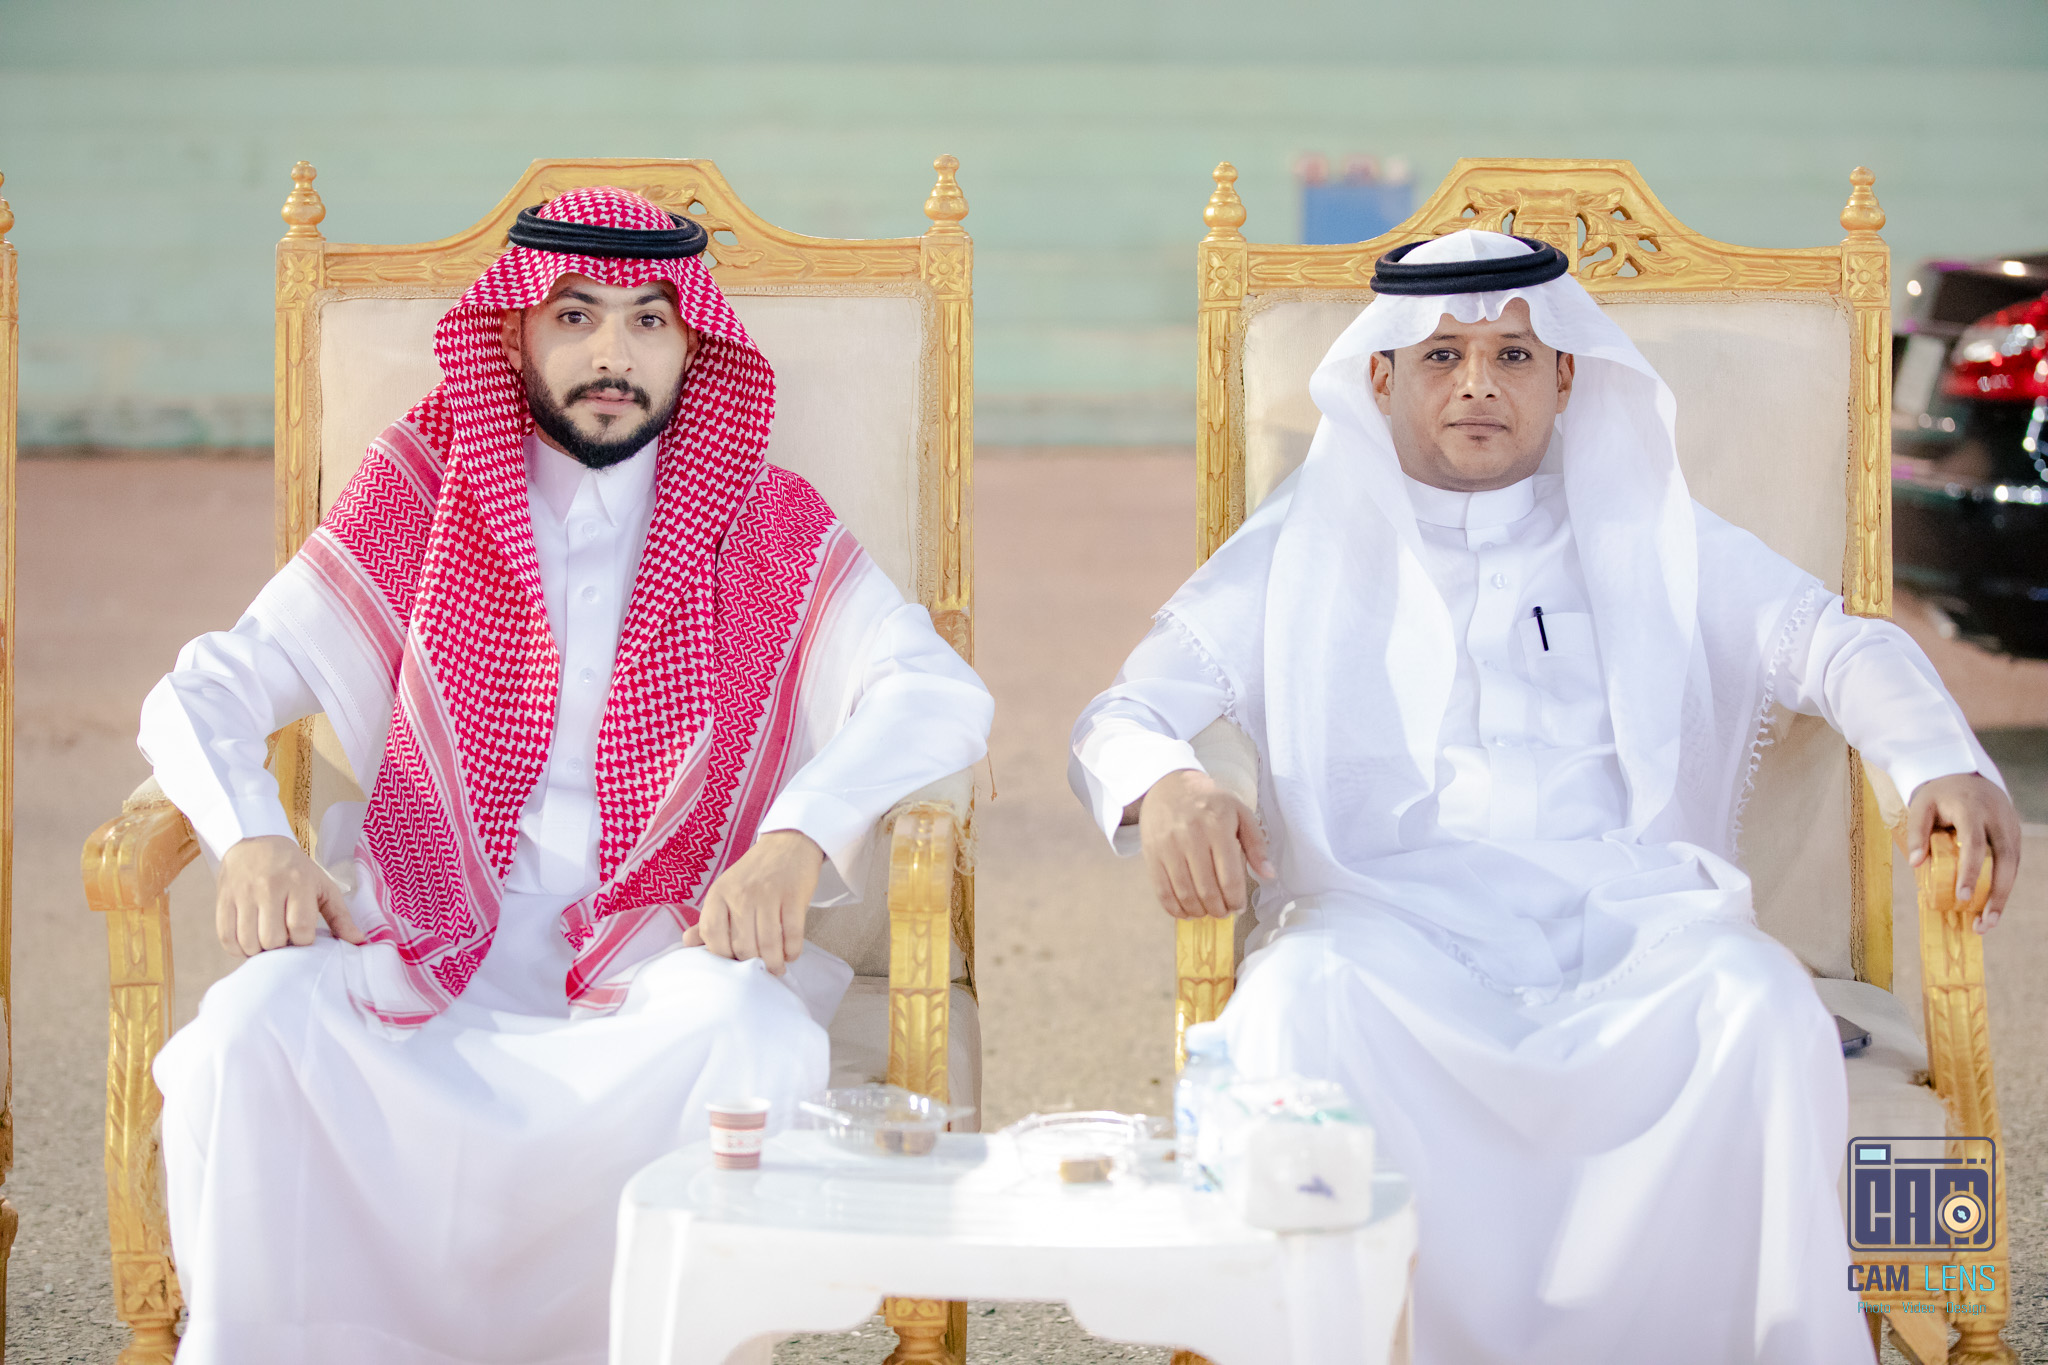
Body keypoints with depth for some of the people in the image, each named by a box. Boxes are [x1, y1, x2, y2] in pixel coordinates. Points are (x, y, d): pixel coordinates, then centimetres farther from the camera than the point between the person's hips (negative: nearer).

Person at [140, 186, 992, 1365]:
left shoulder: (771, 533, 10)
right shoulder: (419, 504, 12)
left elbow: (938, 695, -4)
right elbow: (207, 690, 9)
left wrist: (798, 838, -24)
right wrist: (253, 839, -15)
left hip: (659, 955, -1)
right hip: (434, 946, 1)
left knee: (752, 1040, -36)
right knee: (256, 1026, -31)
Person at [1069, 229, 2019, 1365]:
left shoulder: (1651, 542, 21)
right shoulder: (1304, 556, 17)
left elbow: (1836, 646, 12)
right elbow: (1120, 717, 11)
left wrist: (1942, 763, -11)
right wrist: (1162, 785, -16)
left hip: (1624, 923, 1)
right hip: (1390, 921, -1)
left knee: (1757, 999, -33)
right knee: (1298, 996, -36)